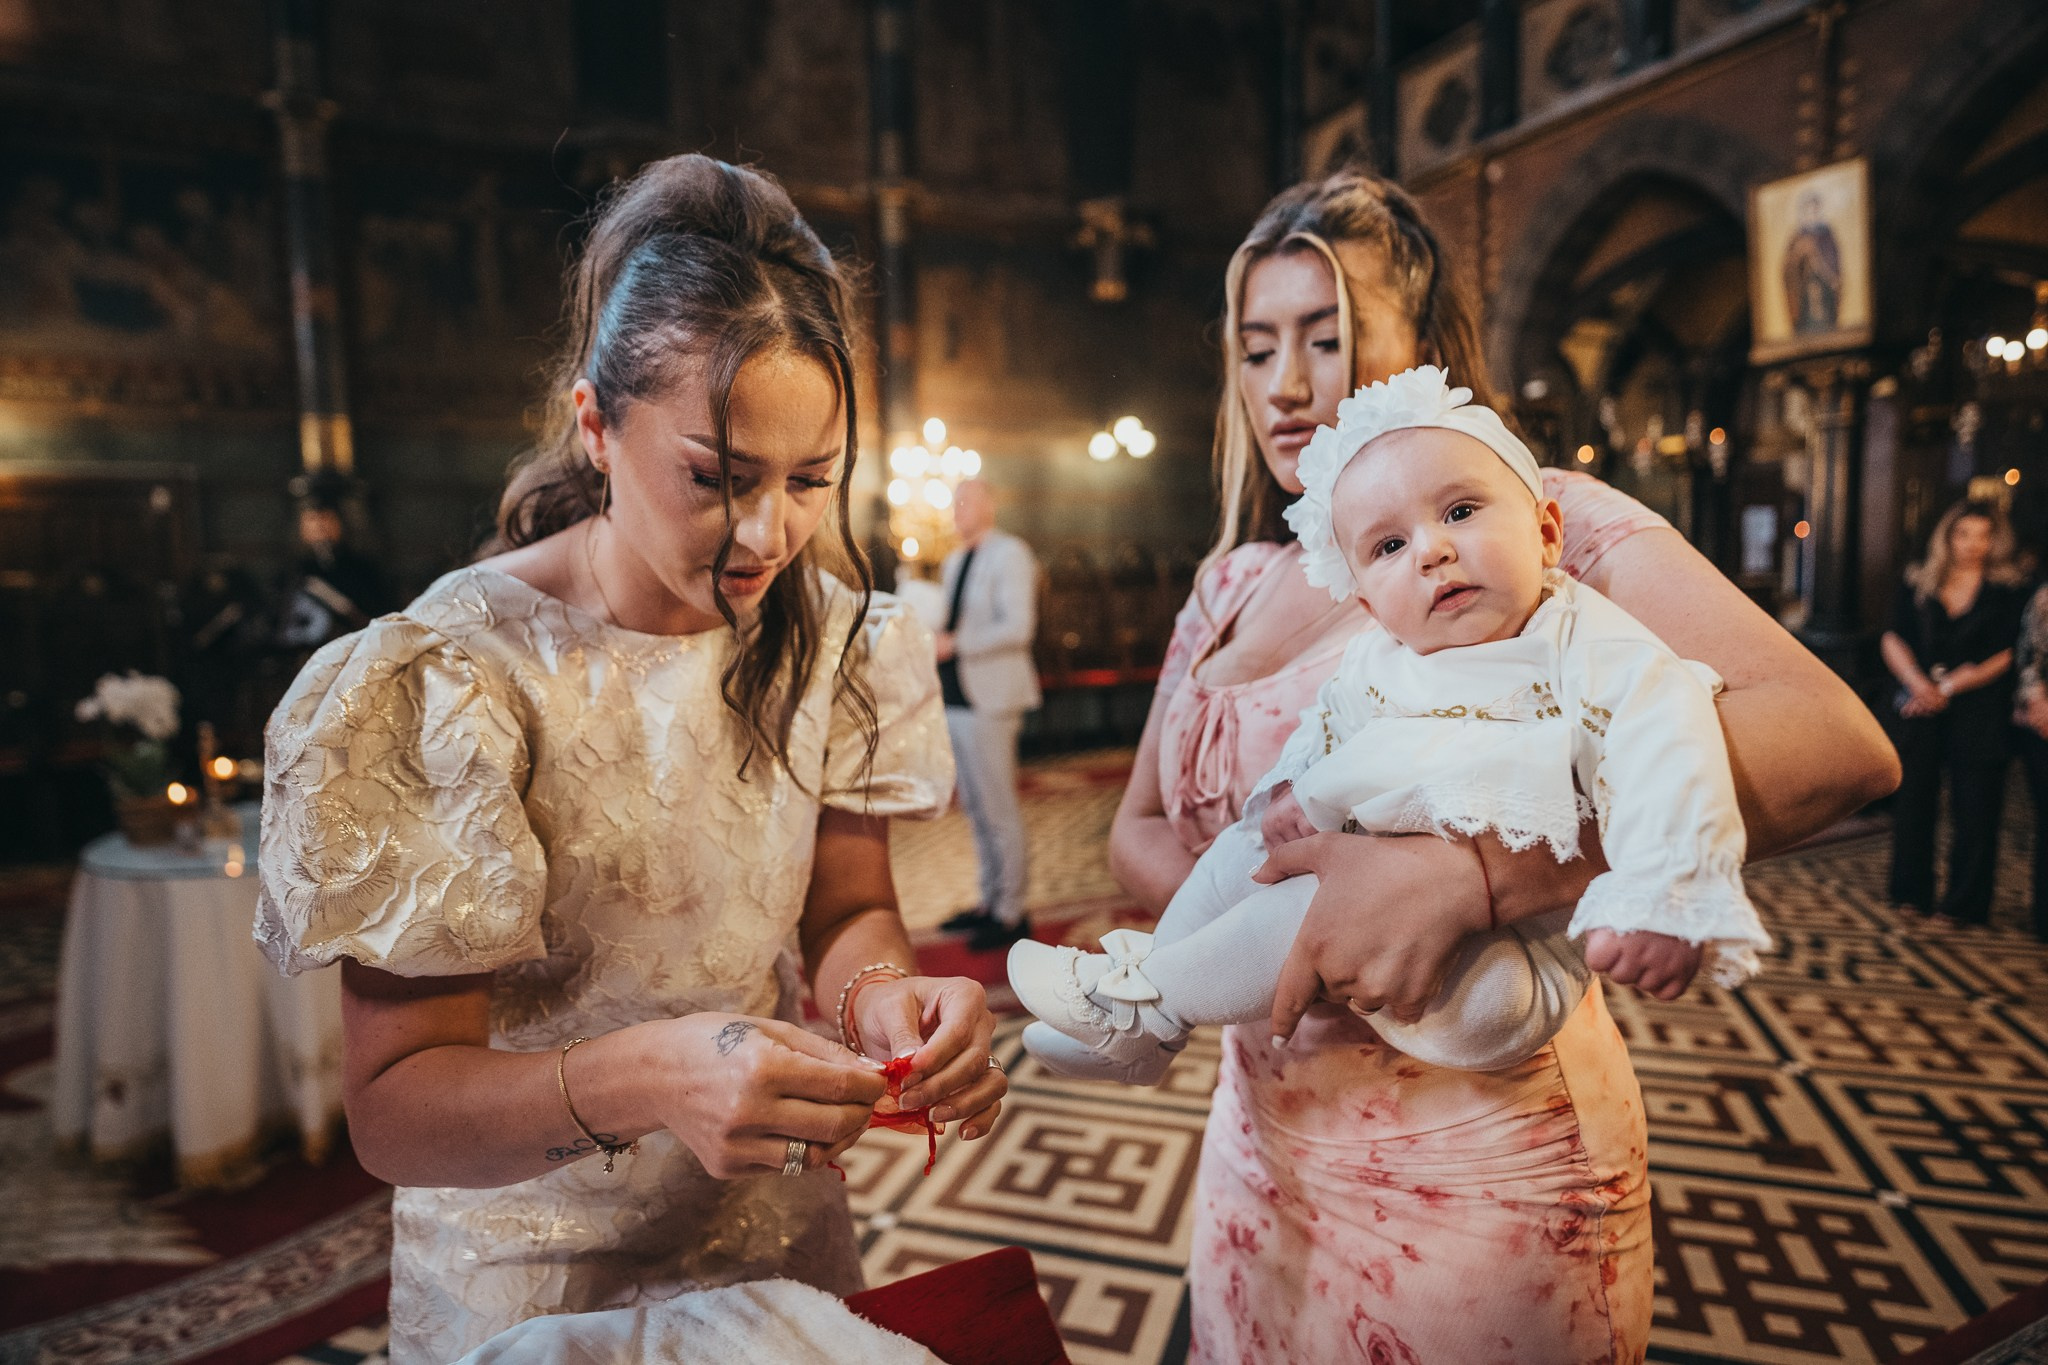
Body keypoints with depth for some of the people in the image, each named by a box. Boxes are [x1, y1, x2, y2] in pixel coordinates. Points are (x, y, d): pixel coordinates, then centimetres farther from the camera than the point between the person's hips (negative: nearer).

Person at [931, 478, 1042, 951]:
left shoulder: (1009, 554, -7)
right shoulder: (954, 560, 19)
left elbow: (1017, 626, -18)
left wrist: (956, 643, -20)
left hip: (988, 698, -9)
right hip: (954, 698, 9)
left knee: (998, 809, -4)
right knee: (975, 807, 13)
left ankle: (1011, 913, 5)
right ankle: (990, 902, 24)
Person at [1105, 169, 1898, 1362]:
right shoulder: (1232, 582, 5)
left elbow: (1837, 741, -25)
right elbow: (1140, 831, 6)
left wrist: (1465, 871, -36)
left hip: (1479, 1169, -5)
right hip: (1263, 1146, 6)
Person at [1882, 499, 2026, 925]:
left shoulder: (2008, 591, 3)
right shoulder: (1918, 583, 9)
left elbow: (2005, 656, -4)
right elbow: (1893, 639, 3)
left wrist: (1949, 687, -12)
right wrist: (1919, 683, -12)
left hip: (1979, 712, -2)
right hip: (1921, 708, 2)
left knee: (1974, 805, -1)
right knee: (1913, 796, 3)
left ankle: (1964, 902, 8)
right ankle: (1911, 893, 14)